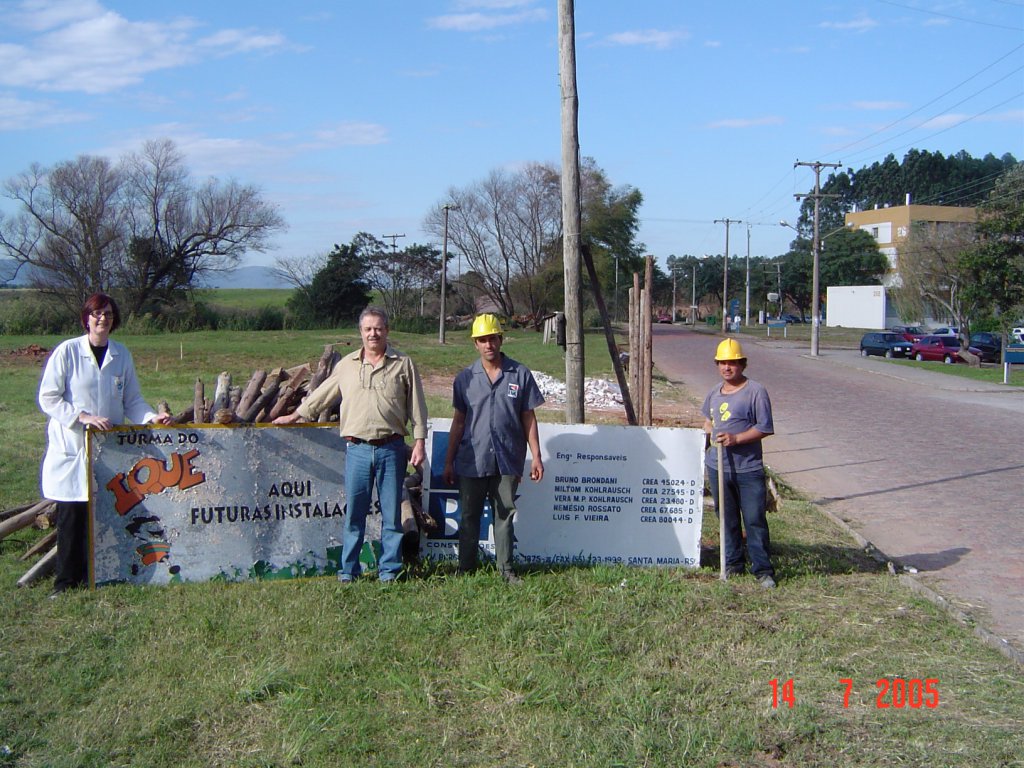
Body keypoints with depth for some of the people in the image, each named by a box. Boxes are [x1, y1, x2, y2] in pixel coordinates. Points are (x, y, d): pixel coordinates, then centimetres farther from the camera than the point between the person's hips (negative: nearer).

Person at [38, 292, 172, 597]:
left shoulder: (122, 355, 6)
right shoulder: (67, 351, -5)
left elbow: (131, 400, 11)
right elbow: (48, 398, -6)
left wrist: (152, 417, -7)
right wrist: (84, 417, -17)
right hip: (71, 446, -3)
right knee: (71, 514, -1)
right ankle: (67, 578, 11)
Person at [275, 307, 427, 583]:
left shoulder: (403, 364, 5)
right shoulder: (347, 365, 12)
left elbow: (417, 407, 5)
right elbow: (321, 395, 23)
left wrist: (419, 442, -1)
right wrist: (295, 415, 26)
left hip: (391, 448, -1)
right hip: (357, 448, 1)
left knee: (392, 512, 4)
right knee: (354, 511, 3)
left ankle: (389, 570, 13)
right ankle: (348, 570, 13)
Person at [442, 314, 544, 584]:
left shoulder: (520, 375, 3)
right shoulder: (465, 378, 6)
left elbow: (528, 418, 6)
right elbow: (458, 421, 10)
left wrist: (536, 456, 2)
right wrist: (449, 461, 9)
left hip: (507, 460, -1)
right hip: (472, 460, 1)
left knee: (504, 515, 7)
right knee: (469, 516, 7)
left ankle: (506, 569, 15)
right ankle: (465, 569, 16)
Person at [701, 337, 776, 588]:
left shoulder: (756, 392, -9)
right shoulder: (714, 392, 12)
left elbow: (765, 428, -11)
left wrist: (736, 438, -19)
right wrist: (708, 434, 13)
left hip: (748, 469, -6)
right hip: (718, 467, 6)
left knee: (755, 520, -3)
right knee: (727, 519, 14)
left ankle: (763, 570, 4)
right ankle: (733, 564, 25)